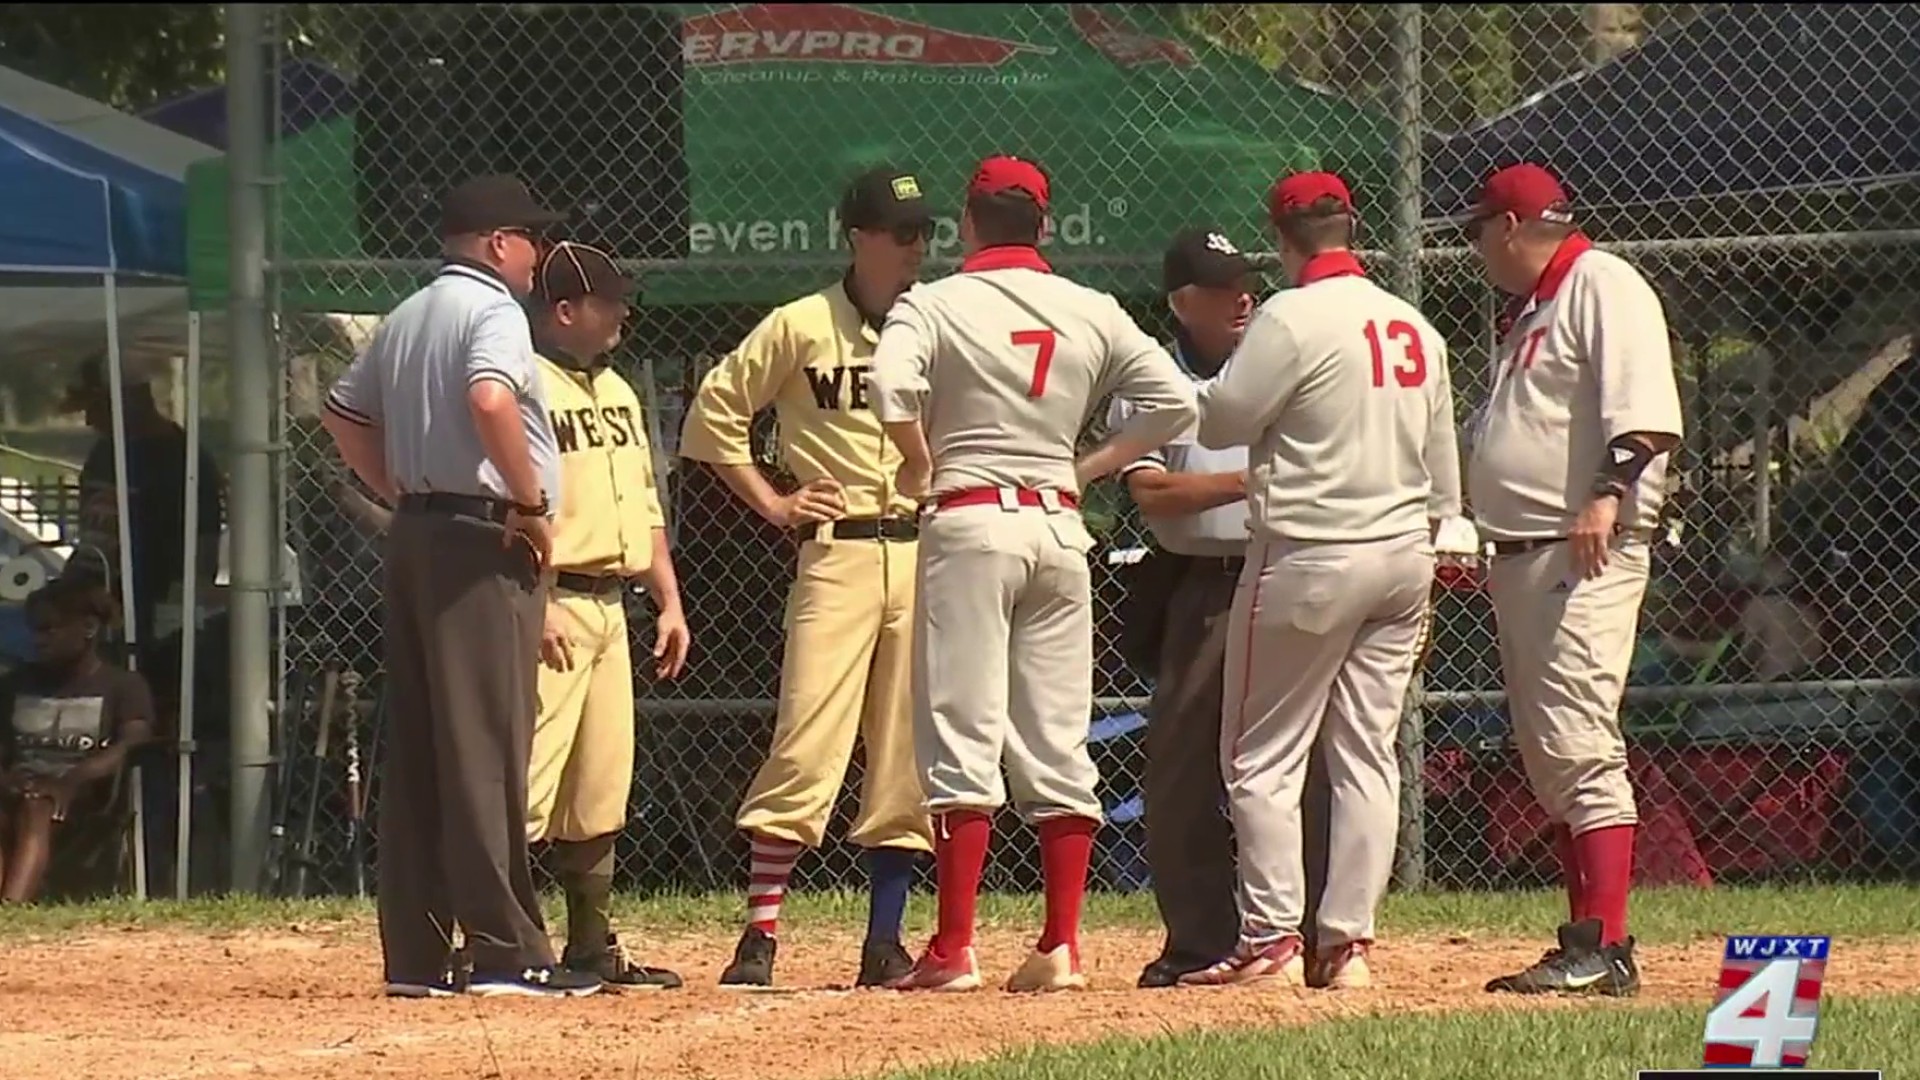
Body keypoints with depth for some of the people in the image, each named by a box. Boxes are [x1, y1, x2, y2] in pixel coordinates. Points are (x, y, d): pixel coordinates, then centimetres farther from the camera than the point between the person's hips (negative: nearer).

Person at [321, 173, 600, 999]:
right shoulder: (493, 310, -9)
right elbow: (491, 400, -27)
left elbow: (343, 415, 25)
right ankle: (506, 952, -11)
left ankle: (416, 955, 9)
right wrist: (532, 504, -17)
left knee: (414, 748, 8)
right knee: (485, 746, -10)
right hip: (481, 537, -9)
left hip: (413, 533, 9)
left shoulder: (405, 318, 18)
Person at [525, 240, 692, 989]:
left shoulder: (616, 390, 19)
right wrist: (535, 609, -23)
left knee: (600, 788, 11)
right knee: (527, 783, -13)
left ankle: (592, 946, 17)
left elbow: (644, 503, 24)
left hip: (610, 606, 9)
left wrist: (668, 599, 17)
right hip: (551, 606, -9)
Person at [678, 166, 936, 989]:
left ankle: (885, 942, 10)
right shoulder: (801, 327, 1)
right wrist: (771, 502, 1)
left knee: (909, 755, 4)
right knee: (809, 744, -12)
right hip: (837, 552, -4)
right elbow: (714, 415, 6)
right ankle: (759, 935, -10)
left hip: (925, 552, 4)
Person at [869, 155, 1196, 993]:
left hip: (969, 522, -4)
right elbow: (1173, 400, 5)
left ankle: (953, 949, -8)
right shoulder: (1092, 313, 8)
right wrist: (1091, 466, 13)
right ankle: (1062, 946, 5)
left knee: (962, 734, -5)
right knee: (1058, 743, 7)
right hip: (1059, 525, 4)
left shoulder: (935, 304, -4)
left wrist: (918, 461, -5)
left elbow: (891, 383, -22)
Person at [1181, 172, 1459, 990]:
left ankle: (1270, 941, -4)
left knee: (1262, 757, 1)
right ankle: (1347, 942, 6)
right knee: (1367, 754, 8)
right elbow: (1441, 471, 15)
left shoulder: (1293, 319, -13)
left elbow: (1217, 421, -10)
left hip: (1309, 561, -7)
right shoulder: (1416, 329, 10)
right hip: (1402, 555, 7)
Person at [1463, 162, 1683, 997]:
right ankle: (1587, 946, 13)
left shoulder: (1603, 287, -8)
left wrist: (1609, 494, -34)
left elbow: (1646, 416, -21)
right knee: (1548, 762, 10)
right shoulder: (1532, 310, 23)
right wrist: (1470, 537, 27)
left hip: (1587, 557, -11)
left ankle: (1605, 950, -20)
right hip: (1520, 560, 11)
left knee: (1579, 747, -16)